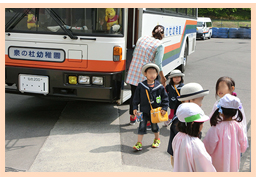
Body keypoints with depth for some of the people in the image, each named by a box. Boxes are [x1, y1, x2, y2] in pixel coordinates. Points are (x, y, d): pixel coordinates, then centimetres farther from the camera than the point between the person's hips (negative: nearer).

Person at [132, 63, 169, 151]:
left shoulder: (160, 87, -7)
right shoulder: (141, 86, -6)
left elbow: (165, 98, 0)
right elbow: (136, 98, 1)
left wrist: (164, 108, -7)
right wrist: (135, 108, -3)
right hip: (144, 110, 0)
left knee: (154, 125, 14)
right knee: (142, 125, -4)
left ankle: (157, 139, 37)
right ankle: (139, 143, 3)